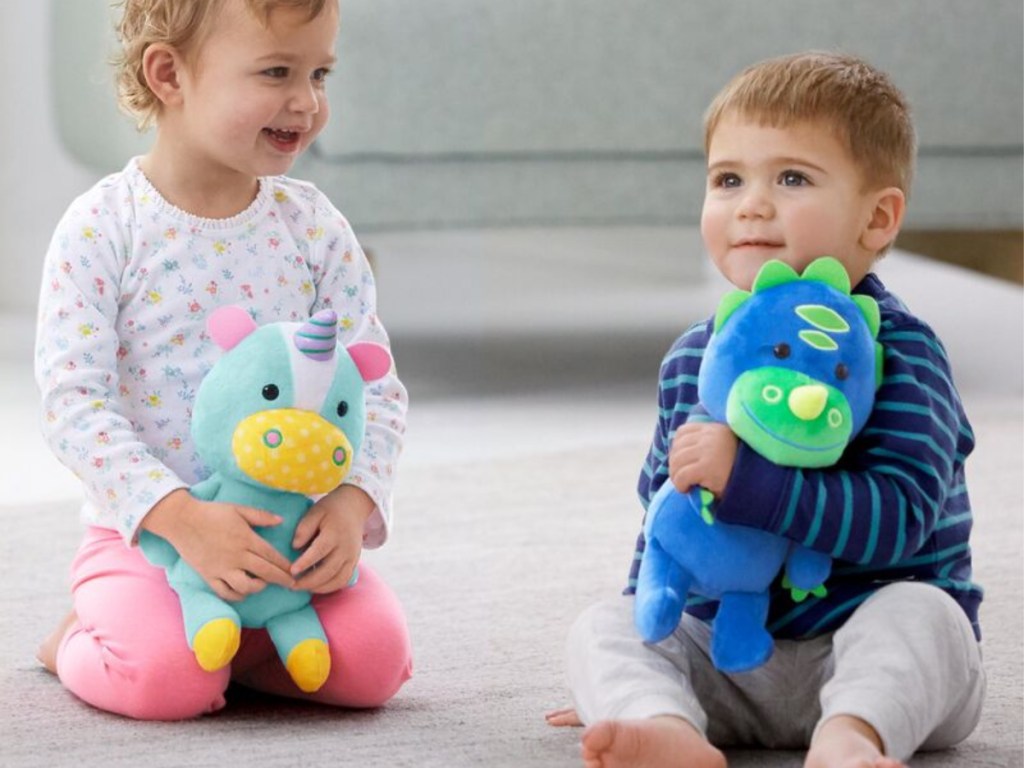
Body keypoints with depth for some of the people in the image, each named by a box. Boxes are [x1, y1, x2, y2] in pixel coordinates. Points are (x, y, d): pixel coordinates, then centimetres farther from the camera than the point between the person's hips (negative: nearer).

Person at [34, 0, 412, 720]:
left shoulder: (314, 227, 1)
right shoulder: (103, 229, -10)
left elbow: (376, 389, 2)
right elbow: (72, 401, -15)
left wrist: (351, 503, -18)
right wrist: (182, 518, -27)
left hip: (291, 528, 3)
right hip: (142, 529, -3)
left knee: (375, 657, -21)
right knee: (168, 676, -29)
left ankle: (241, 639, 10)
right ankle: (81, 636, 7)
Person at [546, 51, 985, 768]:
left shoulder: (899, 352, -11)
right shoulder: (692, 358, 8)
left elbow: (894, 518, -26)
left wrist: (742, 477, -32)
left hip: (853, 651, -5)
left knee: (919, 612, -33)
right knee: (603, 623, -14)